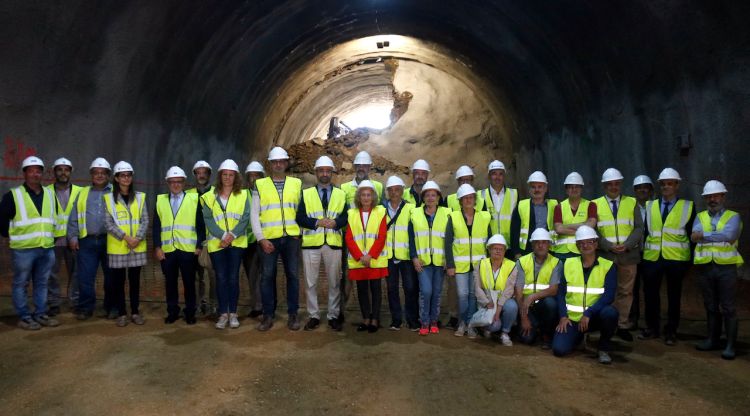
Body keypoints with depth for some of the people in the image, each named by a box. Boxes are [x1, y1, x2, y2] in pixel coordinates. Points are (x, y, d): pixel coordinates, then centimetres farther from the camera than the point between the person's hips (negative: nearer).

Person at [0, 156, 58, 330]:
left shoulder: (50, 194, 10)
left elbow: (55, 217, 22)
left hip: (47, 248, 5)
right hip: (23, 249, -4)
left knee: (41, 283, 12)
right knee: (21, 284, 4)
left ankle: (40, 314, 21)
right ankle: (24, 317, 12)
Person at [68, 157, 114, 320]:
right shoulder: (82, 193, 14)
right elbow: (74, 218, 12)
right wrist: (72, 236, 2)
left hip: (110, 241, -2)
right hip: (87, 242, 2)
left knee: (111, 276, 5)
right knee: (85, 277, 2)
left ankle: (111, 307, 16)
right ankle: (85, 308, 14)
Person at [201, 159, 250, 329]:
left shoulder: (243, 195, 6)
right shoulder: (209, 197, 6)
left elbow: (245, 218, -4)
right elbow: (208, 219, -5)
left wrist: (232, 235, -18)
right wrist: (223, 235, -17)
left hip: (236, 242, 0)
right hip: (217, 243, 0)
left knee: (233, 277, 3)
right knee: (221, 278, 2)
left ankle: (233, 313, 12)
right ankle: (223, 314, 10)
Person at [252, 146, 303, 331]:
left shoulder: (296, 183, 8)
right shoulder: (260, 185, 4)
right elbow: (254, 214, 1)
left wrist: (300, 232, 1)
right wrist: (261, 238, -7)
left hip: (291, 237, 1)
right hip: (268, 238, -1)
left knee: (292, 275, 5)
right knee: (267, 276, 3)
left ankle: (293, 314, 15)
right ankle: (268, 315, 14)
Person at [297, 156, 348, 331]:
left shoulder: (341, 194, 10)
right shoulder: (306, 194, 7)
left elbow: (346, 217, 1)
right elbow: (300, 217, -1)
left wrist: (335, 222, -17)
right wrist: (316, 222, -16)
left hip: (333, 243, 1)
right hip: (311, 243, 0)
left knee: (335, 282, 6)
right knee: (311, 282, 5)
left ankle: (333, 316, 18)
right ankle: (314, 316, 17)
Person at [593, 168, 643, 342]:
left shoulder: (632, 203, 10)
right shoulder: (595, 204, 5)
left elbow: (639, 228, 4)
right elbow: (593, 230, -1)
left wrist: (627, 245, -12)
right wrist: (609, 246, -13)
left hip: (628, 255, 1)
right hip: (605, 255, -1)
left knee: (625, 291, 5)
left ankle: (622, 326, 14)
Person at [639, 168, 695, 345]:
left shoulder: (688, 206, 3)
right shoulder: (651, 206, 11)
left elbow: (692, 233, 1)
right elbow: (646, 230, 9)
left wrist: (691, 258, -2)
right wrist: (642, 251, 3)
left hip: (676, 258, -2)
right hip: (652, 257, 2)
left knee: (674, 296, 8)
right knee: (651, 294, 5)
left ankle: (671, 331, 19)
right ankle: (652, 328, 19)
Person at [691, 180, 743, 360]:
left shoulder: (733, 216, 2)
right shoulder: (700, 217, 11)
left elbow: (729, 235, -18)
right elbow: (695, 236, -7)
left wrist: (704, 235, -15)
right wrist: (720, 237, -18)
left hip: (726, 267, -3)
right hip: (705, 267, 3)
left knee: (728, 308, 1)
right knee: (711, 306, 13)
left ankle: (730, 345, 7)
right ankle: (712, 340, 23)